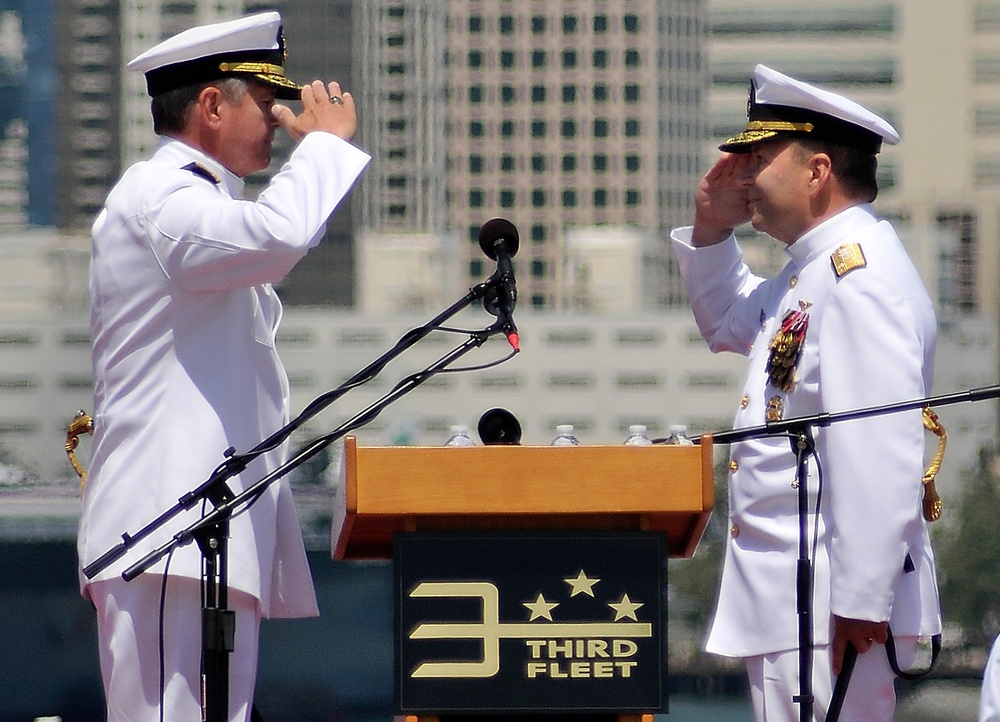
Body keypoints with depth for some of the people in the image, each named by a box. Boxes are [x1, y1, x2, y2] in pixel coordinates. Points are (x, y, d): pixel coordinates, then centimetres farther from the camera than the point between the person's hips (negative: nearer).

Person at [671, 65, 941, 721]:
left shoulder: (859, 276, -17)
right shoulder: (813, 273, 15)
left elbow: (879, 456, -25)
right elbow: (731, 324, 37)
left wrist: (860, 602, -27)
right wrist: (712, 230, 18)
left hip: (830, 602, -11)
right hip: (790, 594, 11)